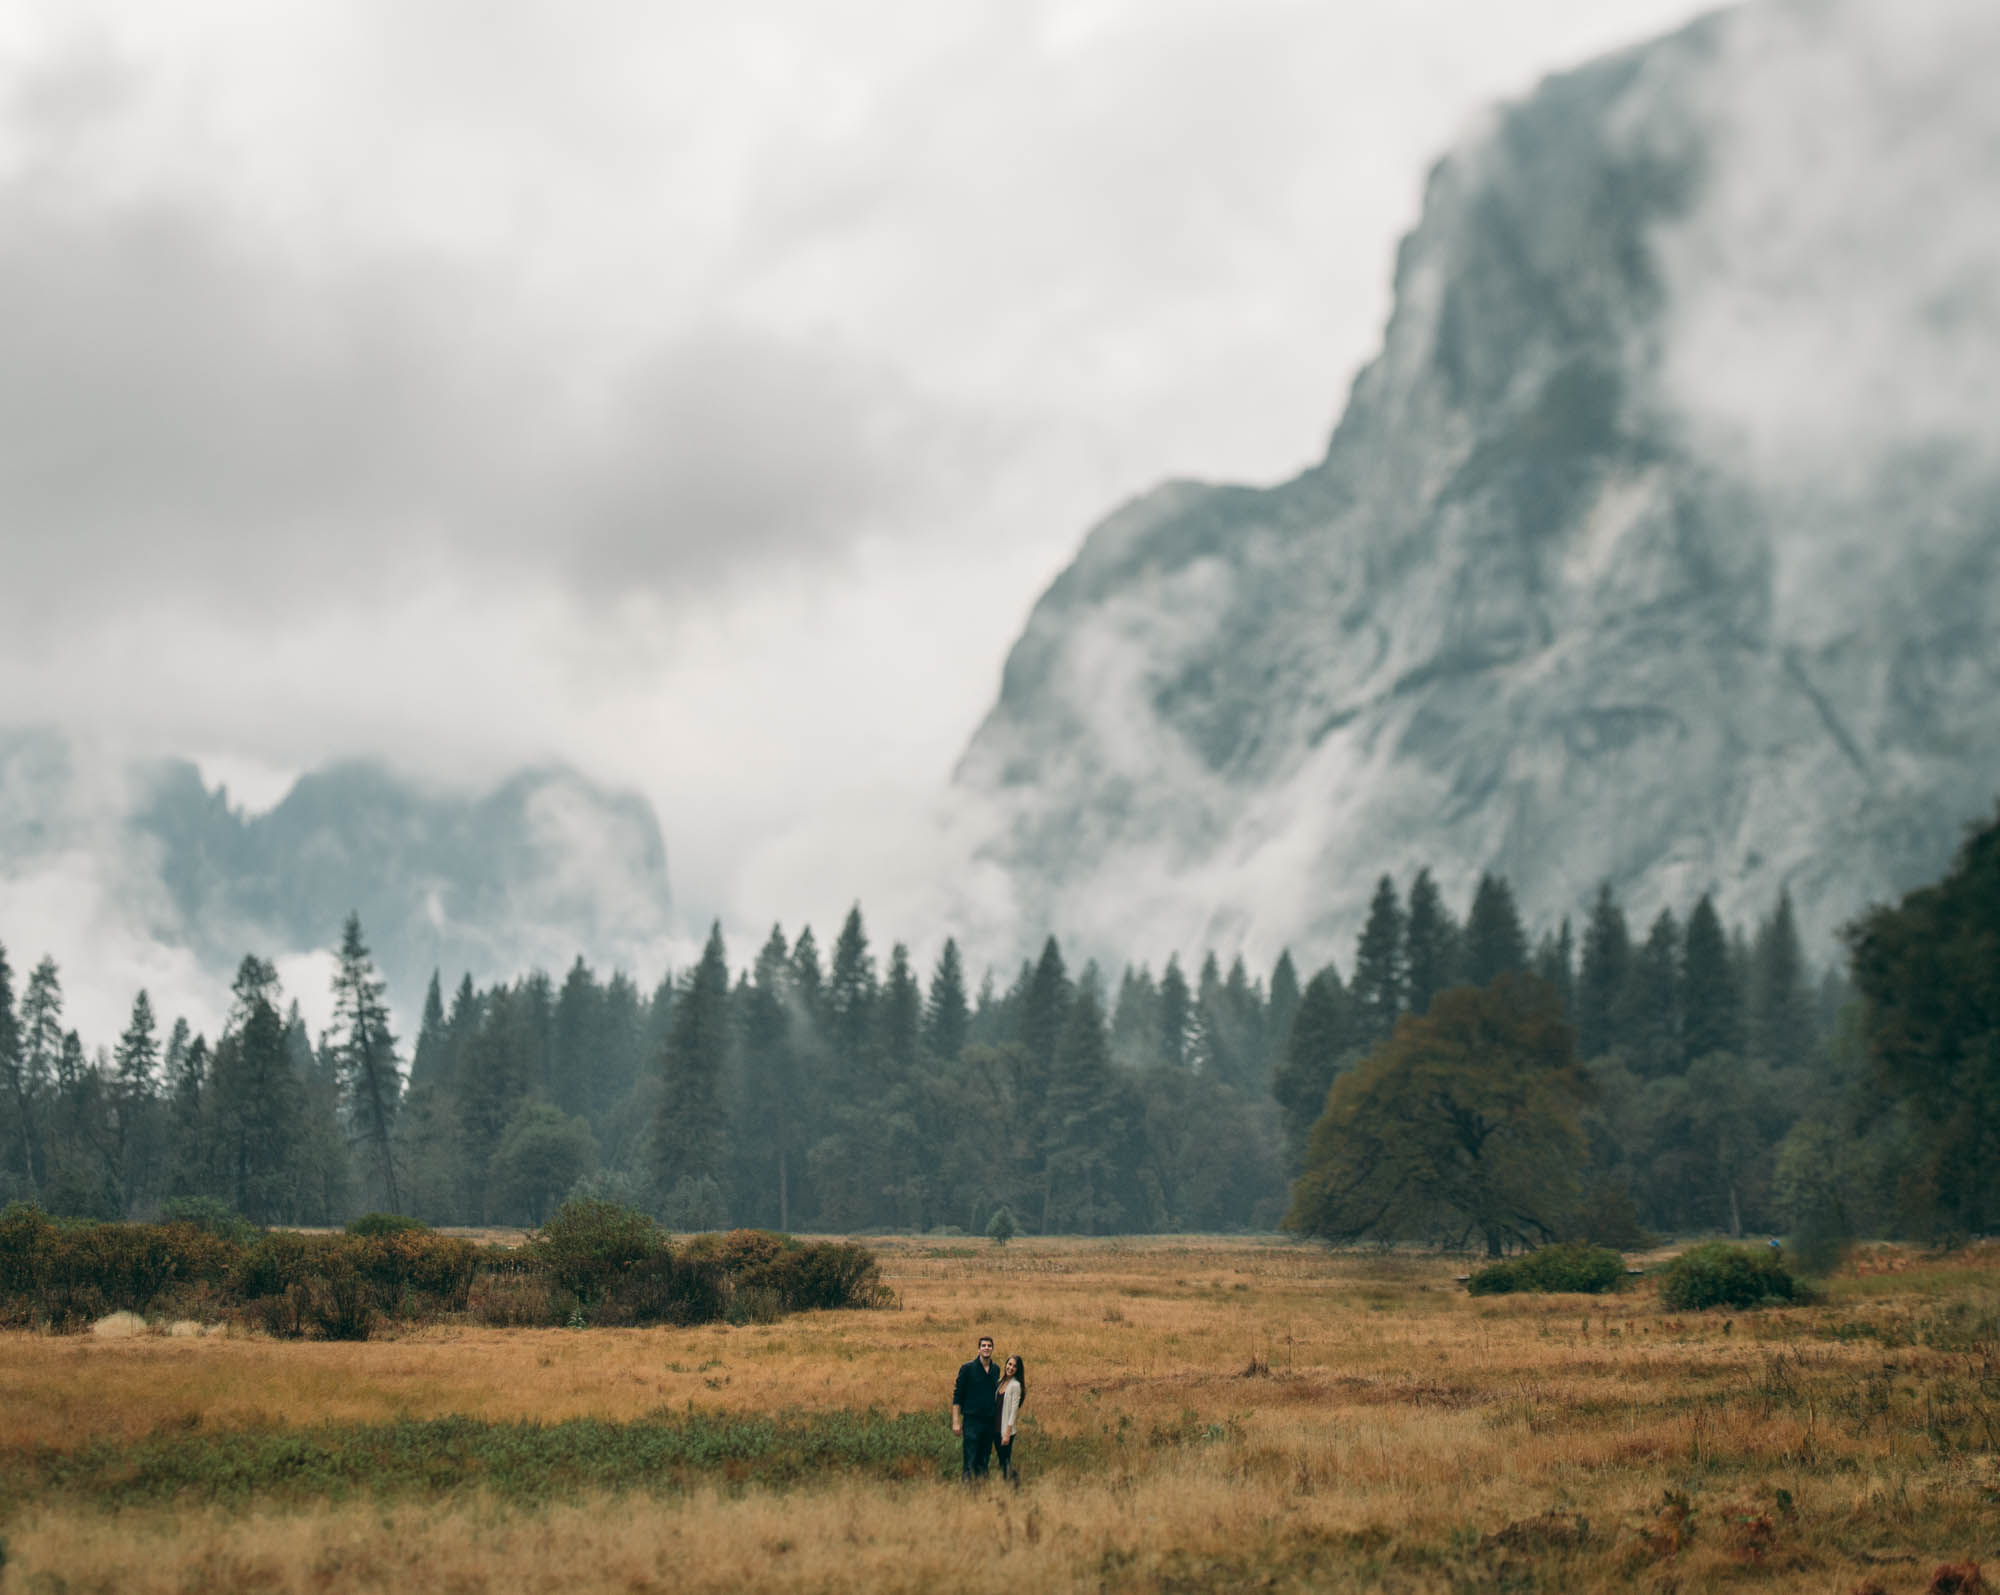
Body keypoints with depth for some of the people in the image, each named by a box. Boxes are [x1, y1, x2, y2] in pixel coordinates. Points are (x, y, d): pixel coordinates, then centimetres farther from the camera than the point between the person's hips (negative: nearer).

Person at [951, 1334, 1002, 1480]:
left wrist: (997, 1420, 14)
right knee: (969, 1461, -8)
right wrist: (956, 1422, -10)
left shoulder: (996, 1369, 9)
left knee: (984, 1462, 9)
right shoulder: (968, 1369, -5)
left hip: (989, 1422, 5)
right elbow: (957, 1396, -4)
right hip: (971, 1420, -5)